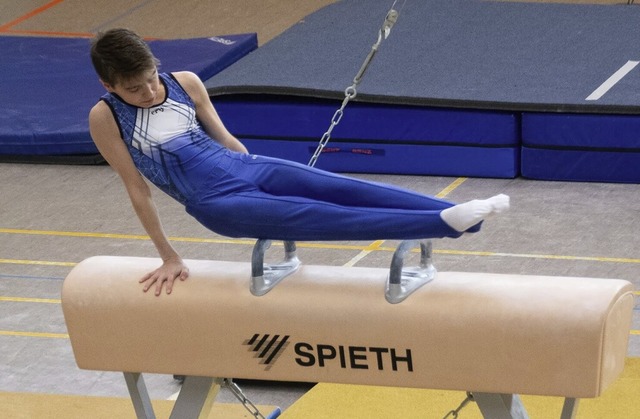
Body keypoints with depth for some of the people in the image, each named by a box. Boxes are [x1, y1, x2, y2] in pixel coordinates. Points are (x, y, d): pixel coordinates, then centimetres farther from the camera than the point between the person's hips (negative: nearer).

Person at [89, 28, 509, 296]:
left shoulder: (185, 82, 6)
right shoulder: (106, 118, -7)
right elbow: (138, 190, -3)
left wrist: (256, 175, 22)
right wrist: (169, 258, 0)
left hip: (246, 167, 5)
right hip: (217, 204, -5)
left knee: (343, 189, -16)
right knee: (318, 216, -22)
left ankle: (457, 214, -25)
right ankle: (443, 224, -34)